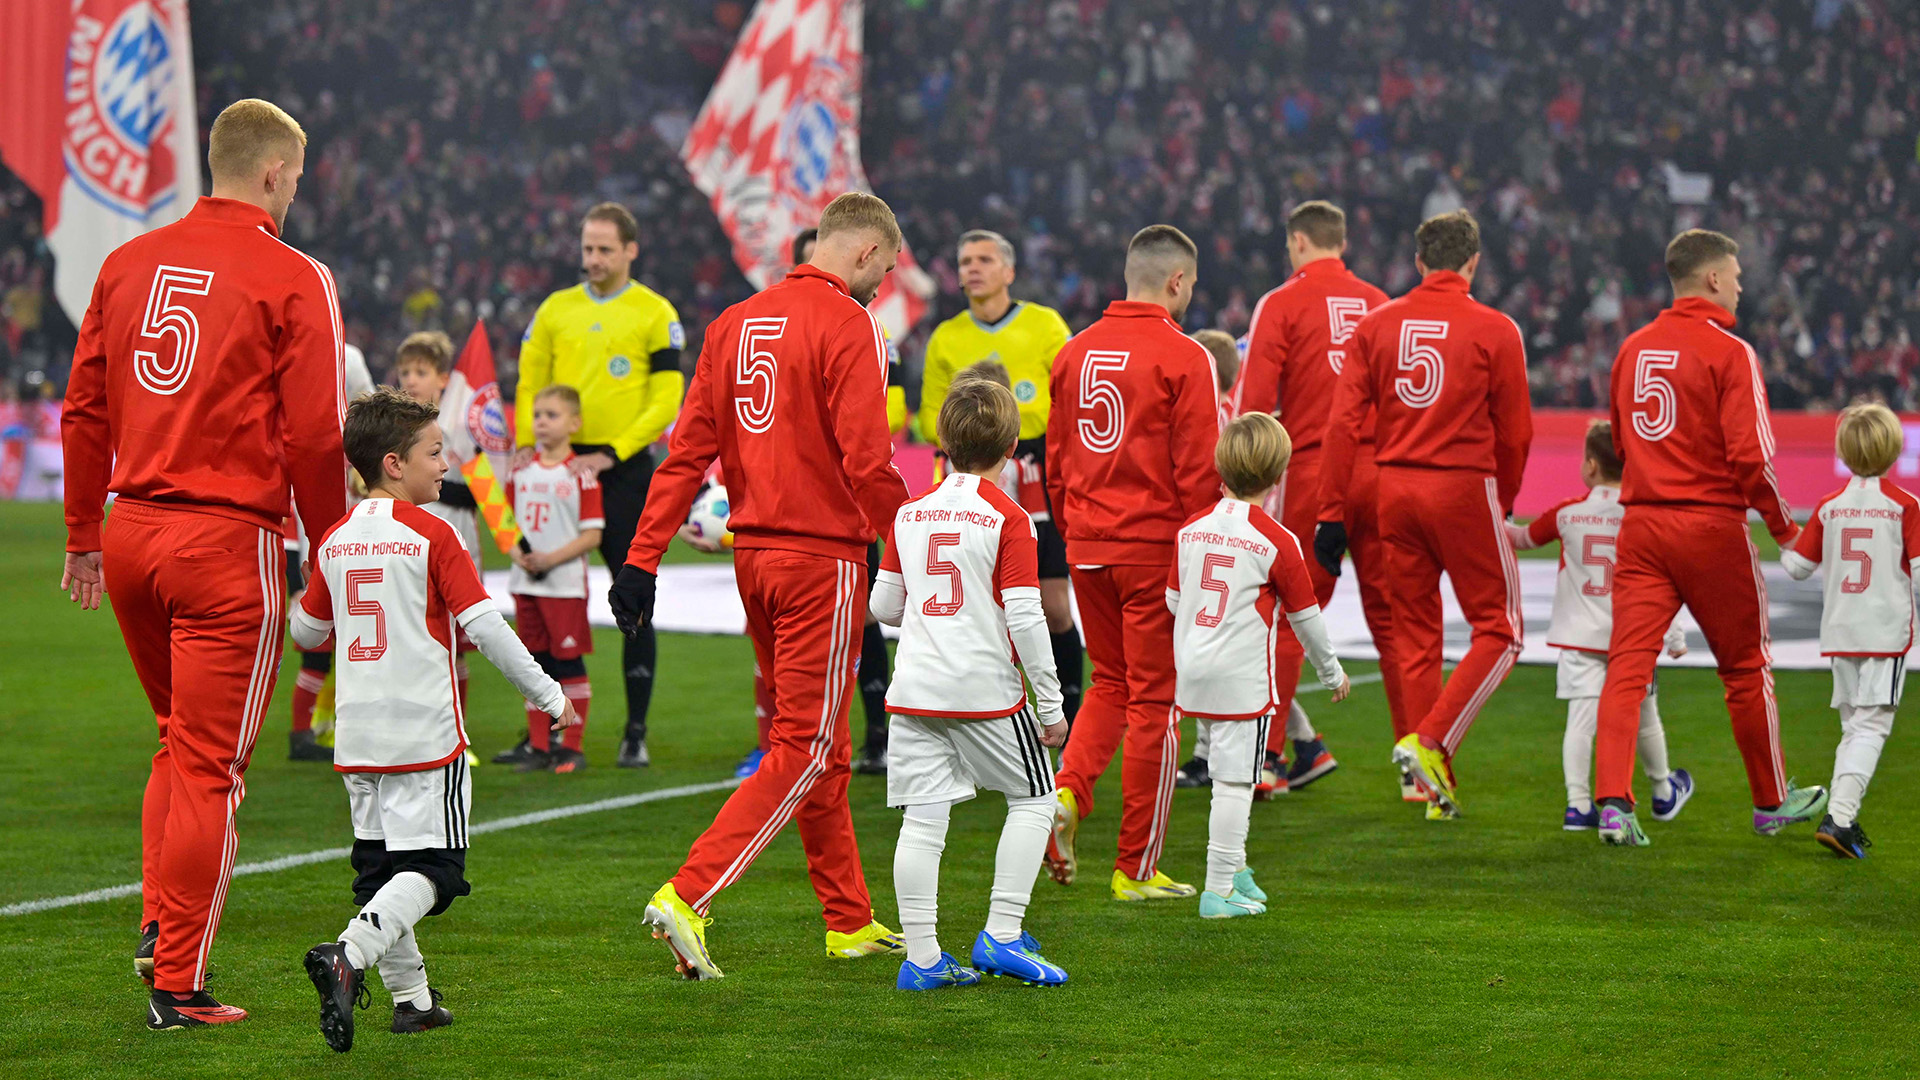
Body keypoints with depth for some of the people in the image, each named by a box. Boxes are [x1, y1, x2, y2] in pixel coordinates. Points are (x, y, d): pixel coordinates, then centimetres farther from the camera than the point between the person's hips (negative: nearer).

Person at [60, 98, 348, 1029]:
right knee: (209, 765, 1)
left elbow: (83, 410, 12)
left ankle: (158, 922, 13)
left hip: (131, 529, 5)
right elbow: (315, 437, -9)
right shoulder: (292, 279, -7)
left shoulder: (130, 263, 9)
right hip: (229, 537, -5)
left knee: (180, 740, 23)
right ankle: (178, 984, 3)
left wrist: (84, 535, 20)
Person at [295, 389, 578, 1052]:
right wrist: (550, 697, -3)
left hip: (357, 736, 6)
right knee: (430, 870, -5)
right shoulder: (431, 535, -8)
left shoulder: (334, 542, 9)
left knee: (379, 865, 14)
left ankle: (410, 997, 15)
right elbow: (484, 626, -11)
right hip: (424, 734, -6)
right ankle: (349, 955, -26)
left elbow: (306, 633, 20)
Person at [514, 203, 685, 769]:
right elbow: (530, 384, 12)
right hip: (561, 466, 3)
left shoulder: (655, 314, -1)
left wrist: (610, 455, -16)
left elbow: (666, 401, -7)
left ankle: (636, 733, 5)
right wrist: (526, 445, -5)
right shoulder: (556, 309, 11)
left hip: (625, 471, -3)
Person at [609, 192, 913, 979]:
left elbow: (688, 450, 8)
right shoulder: (849, 326, -12)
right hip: (822, 553, -8)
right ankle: (686, 898, -15)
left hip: (752, 551, 8)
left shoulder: (736, 322, 10)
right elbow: (867, 462, -18)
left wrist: (642, 559, 8)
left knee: (813, 742, 17)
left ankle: (851, 921, 24)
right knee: (805, 750, -4)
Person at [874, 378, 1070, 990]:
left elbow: (884, 606, 13)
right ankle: (1002, 936, 4)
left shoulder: (910, 513, 7)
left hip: (914, 688, 4)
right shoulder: (1009, 518, -8)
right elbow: (1024, 617, -12)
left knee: (923, 818, 4)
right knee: (1033, 800, 12)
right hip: (986, 689, -4)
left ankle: (922, 957, 1)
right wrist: (1050, 705, -5)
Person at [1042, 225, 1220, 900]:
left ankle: (1067, 791, -4)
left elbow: (1056, 460, 12)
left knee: (1110, 683, 21)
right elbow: (1199, 470, -13)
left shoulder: (1076, 352, 7)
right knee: (1154, 699, 4)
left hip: (1088, 547, 5)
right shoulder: (1183, 357, -11)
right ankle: (1136, 868, 8)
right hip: (1156, 546, -5)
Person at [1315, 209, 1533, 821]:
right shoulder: (1494, 331, -4)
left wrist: (1333, 513, 2)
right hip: (1464, 487, -4)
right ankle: (1432, 742, -12)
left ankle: (1439, 789, 13)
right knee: (1498, 632, 7)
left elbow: (1345, 422, -1)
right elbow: (1514, 432, 1)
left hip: (1395, 489, 4)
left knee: (1414, 634, 12)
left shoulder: (1376, 325, 4)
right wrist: (1503, 502, 19)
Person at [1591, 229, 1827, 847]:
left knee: (1627, 666, -2)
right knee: (1746, 667, 11)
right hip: (1712, 526, -4)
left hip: (1641, 522, 4)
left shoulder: (1633, 349, 9)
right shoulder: (1729, 352, -10)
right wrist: (1781, 524, -3)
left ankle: (1613, 801, -17)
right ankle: (1772, 802, 24)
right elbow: (1751, 455, -16)